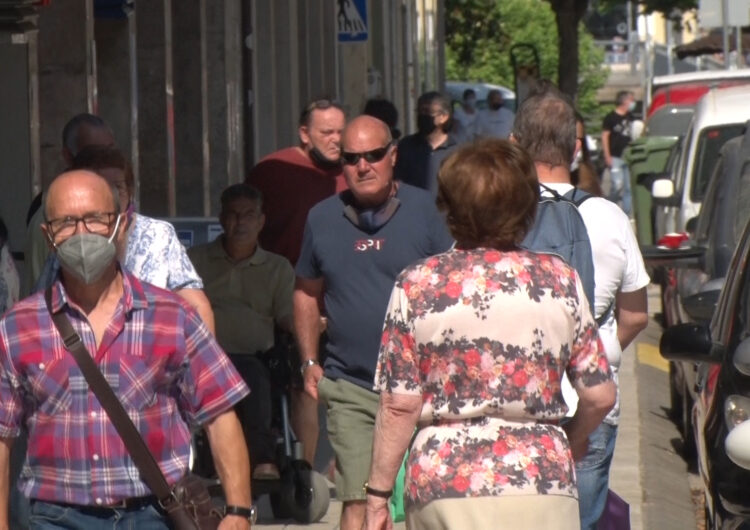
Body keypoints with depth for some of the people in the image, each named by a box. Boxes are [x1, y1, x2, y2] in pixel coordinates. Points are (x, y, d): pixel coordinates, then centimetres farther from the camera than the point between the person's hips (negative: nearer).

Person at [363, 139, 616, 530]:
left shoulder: (416, 286, -2)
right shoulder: (560, 281, 2)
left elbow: (399, 408, -3)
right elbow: (599, 396, 6)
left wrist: (378, 494, 6)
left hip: (442, 484, 0)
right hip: (540, 484, 0)